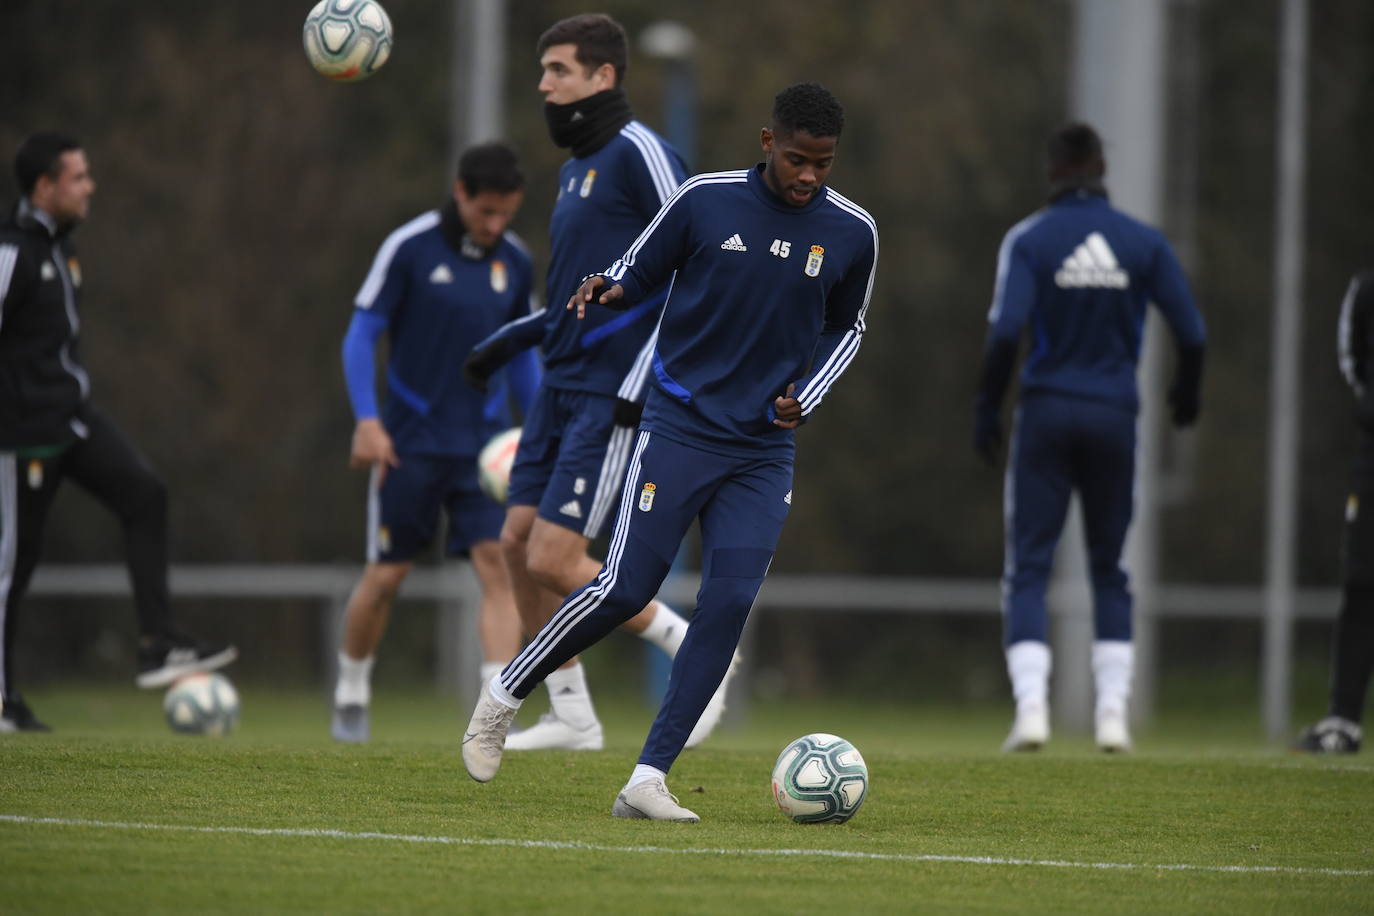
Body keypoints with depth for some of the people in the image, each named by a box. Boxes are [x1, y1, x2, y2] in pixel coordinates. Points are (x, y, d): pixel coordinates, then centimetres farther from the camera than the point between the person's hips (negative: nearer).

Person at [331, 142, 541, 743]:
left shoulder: (515, 262, 5)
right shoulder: (410, 248, -9)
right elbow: (361, 336, -6)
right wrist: (367, 420, -16)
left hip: (485, 444, 3)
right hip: (411, 443, -3)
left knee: (498, 564, -12)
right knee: (386, 575, 4)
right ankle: (351, 697, 26)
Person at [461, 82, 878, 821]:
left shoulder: (852, 232, 2)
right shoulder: (704, 200, -6)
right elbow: (638, 271, 7)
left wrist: (807, 393, 1)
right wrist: (608, 290, -17)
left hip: (763, 448, 3)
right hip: (680, 426, -2)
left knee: (729, 601, -12)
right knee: (624, 589, -11)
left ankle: (647, 780, -8)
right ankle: (504, 694, 15)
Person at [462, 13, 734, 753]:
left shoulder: (639, 154, -12)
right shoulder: (575, 168, 17)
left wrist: (642, 386, -20)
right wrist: (507, 342, 22)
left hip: (610, 397, -9)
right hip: (560, 386, 9)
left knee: (554, 560, -13)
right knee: (518, 542, 4)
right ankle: (572, 717, 12)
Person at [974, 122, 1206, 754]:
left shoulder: (1028, 239, -5)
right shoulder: (1142, 243, 2)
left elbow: (1005, 332, -15)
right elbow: (1191, 333, 1)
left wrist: (986, 410, -5)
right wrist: (1187, 392, 20)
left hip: (1046, 416, -2)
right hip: (1115, 417, 2)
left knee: (1028, 568, 1)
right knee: (1109, 569, 15)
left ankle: (1031, 707, -13)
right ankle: (1113, 713, 8)